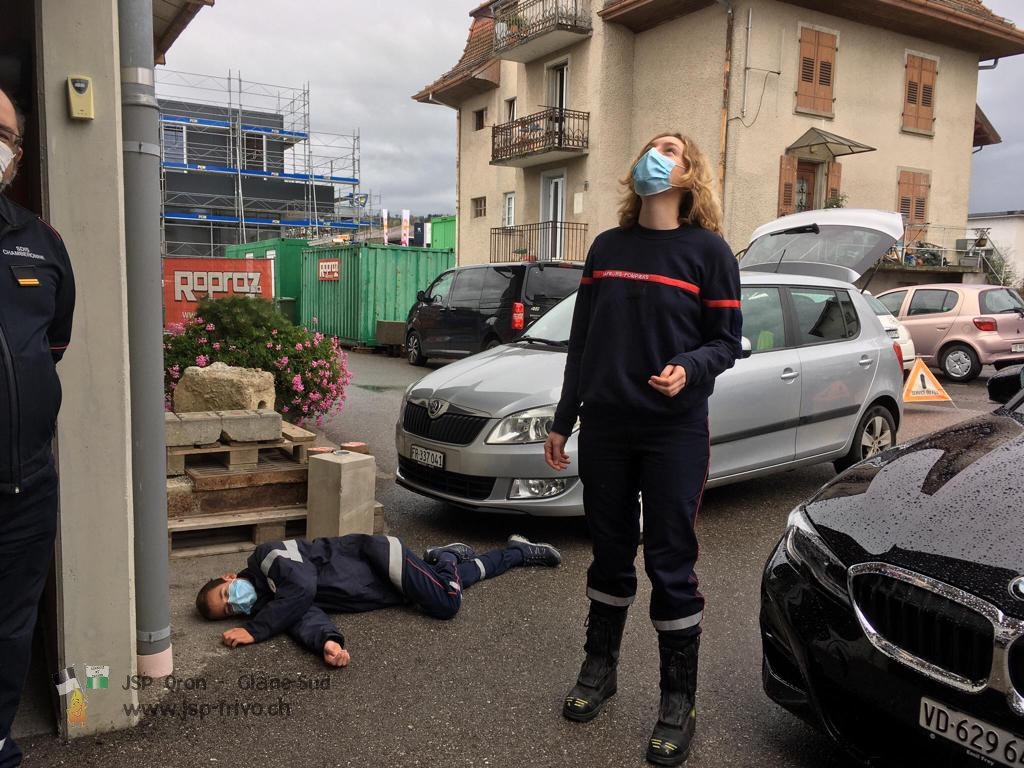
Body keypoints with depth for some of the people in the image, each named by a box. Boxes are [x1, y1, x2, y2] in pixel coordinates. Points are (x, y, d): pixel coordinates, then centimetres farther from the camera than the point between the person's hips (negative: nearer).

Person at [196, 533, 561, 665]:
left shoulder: (266, 558, -18)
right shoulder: (270, 602, 0)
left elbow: (303, 587, -36)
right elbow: (309, 618, -18)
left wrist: (255, 630, -30)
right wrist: (327, 642, -42)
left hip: (376, 556, -6)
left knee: (447, 601, -20)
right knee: (461, 578, 15)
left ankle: (447, 556, 13)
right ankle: (520, 551, 34)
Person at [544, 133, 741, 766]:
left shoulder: (709, 251, -2)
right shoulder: (608, 247, 9)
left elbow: (727, 341, -2)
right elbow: (581, 341, 11)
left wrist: (689, 370, -25)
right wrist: (563, 422, 11)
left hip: (675, 431, -3)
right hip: (604, 427, 4)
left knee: (670, 563, 2)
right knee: (611, 551, 14)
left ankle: (679, 701, 18)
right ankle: (599, 667, 33)